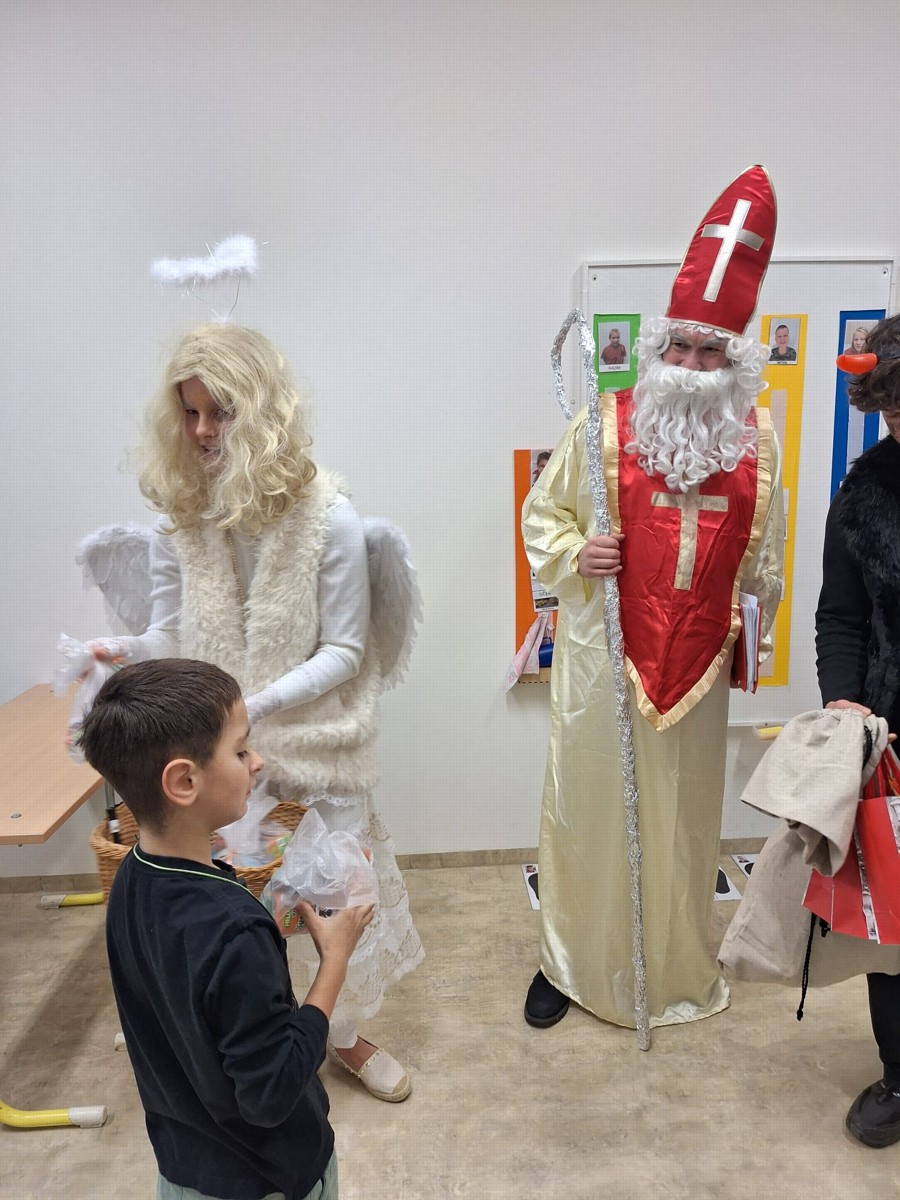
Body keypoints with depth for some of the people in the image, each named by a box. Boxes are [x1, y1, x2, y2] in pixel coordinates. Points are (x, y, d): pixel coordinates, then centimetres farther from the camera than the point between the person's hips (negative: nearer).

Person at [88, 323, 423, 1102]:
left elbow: (343, 651, -14)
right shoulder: (178, 522, -6)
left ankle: (344, 1033, 42)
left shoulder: (327, 518, -17)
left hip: (314, 745, -2)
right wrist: (125, 652, -25)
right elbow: (172, 637, -3)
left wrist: (259, 704, -27)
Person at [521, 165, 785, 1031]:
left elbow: (763, 546, 15)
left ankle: (679, 964, 40)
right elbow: (541, 515, 2)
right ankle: (567, 960, 30)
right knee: (588, 804, 7)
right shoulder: (605, 426, -5)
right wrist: (574, 553, -17)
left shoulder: (756, 441, 4)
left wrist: (756, 623, 13)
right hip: (604, 654, -2)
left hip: (697, 657, 3)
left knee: (684, 810, 16)